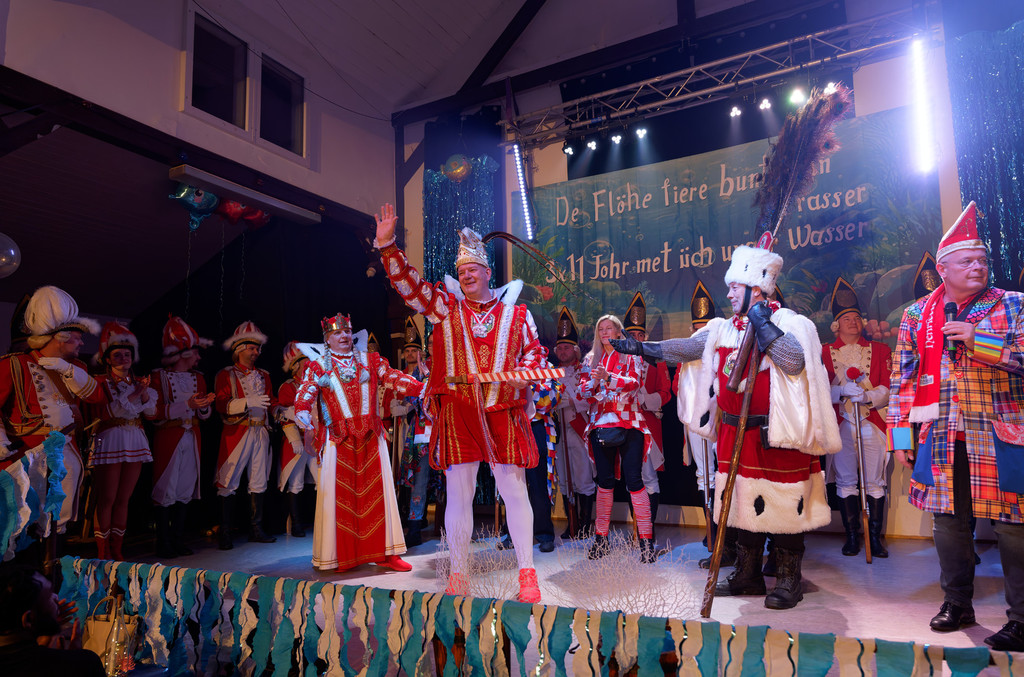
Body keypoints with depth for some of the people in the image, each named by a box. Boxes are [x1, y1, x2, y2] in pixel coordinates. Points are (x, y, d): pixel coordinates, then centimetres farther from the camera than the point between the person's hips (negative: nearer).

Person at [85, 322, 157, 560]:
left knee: (123, 499, 8)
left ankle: (117, 550, 15)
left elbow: (151, 411, 10)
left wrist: (144, 393, -7)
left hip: (135, 442, 5)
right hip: (109, 440, -5)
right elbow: (105, 412, -11)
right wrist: (133, 395, -14)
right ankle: (102, 552, 6)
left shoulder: (138, 381, 17)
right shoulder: (101, 382, 2)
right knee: (107, 499, -3)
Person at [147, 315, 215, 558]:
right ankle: (163, 543, 9)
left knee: (186, 489, 7)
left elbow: (205, 414, 16)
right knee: (166, 489, -2)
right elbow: (154, 413, -13)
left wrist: (204, 406, -7)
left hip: (191, 438, 5)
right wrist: (187, 404, -19)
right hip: (167, 438, -5)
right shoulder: (158, 377, -5)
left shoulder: (198, 377, 13)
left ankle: (178, 540, 17)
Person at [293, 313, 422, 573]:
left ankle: (384, 551, 9)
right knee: (339, 494, -1)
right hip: (337, 437, -2)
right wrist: (302, 412, -27)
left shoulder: (369, 361, 15)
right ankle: (341, 556, 9)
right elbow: (305, 392, -5)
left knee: (376, 490, 2)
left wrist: (422, 388, -13)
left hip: (370, 435, 2)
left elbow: (393, 377, 3)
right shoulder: (318, 366, 10)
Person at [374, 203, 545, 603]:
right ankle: (458, 574, 19)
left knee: (514, 490, 2)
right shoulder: (445, 306, 11)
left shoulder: (514, 312, 10)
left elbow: (534, 350, 16)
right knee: (458, 493, 5)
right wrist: (387, 244, -3)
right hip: (457, 412, 0)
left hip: (504, 412, 0)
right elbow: (407, 281, 6)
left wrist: (522, 374, -4)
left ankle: (527, 574, 14)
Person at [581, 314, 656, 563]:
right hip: (601, 424, 2)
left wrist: (609, 377, -25)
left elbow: (634, 382, -9)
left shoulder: (630, 357, 8)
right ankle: (601, 538, 14)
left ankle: (646, 539, -2)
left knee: (634, 479, -8)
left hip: (628, 424, -2)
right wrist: (594, 382, -13)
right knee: (605, 480, 4)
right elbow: (583, 391, 8)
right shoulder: (591, 359, 16)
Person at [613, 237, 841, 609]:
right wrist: (642, 347, 7)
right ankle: (747, 574, 29)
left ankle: (789, 580, 19)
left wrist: (763, 325, -21)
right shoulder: (724, 328, 10)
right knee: (744, 503, 15)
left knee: (784, 507, 2)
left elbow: (794, 363, -24)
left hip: (777, 436, -6)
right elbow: (688, 348, 11)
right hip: (736, 434, 7)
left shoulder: (791, 323, -8)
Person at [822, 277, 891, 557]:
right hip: (840, 426, 0)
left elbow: (887, 388, 4)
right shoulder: (825, 353, 9)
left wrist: (867, 396, -16)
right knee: (846, 482, 3)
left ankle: (875, 537, 9)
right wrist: (843, 390, -17)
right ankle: (852, 536, 12)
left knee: (874, 482, 0)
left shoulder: (879, 350, 12)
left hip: (872, 424, 0)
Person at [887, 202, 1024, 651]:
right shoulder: (917, 315, 9)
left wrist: (978, 340, -17)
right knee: (948, 521, 10)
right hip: (941, 438, 2)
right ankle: (957, 603, 26)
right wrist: (901, 436, 4)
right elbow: (902, 378, 8)